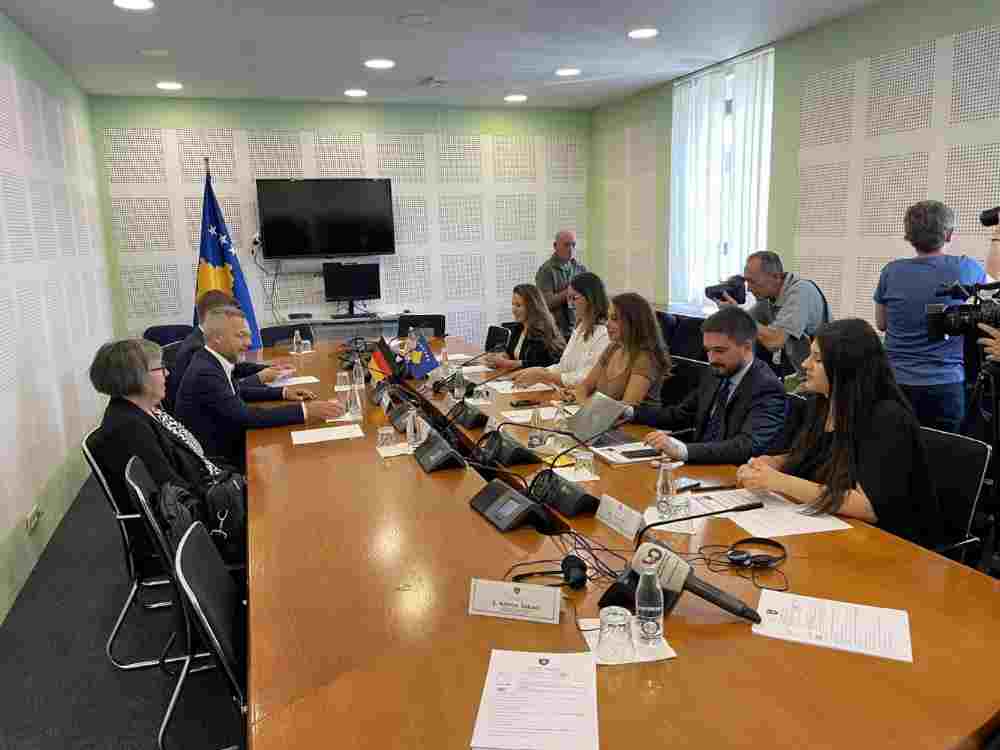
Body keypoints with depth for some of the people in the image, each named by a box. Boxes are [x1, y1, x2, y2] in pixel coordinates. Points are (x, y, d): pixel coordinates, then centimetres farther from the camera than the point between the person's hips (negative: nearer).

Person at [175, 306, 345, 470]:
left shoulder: (210, 360, 1)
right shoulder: (205, 373, -25)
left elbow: (238, 390, 16)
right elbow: (245, 416, -30)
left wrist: (283, 392, 5)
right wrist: (304, 411, -30)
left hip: (227, 446, 8)